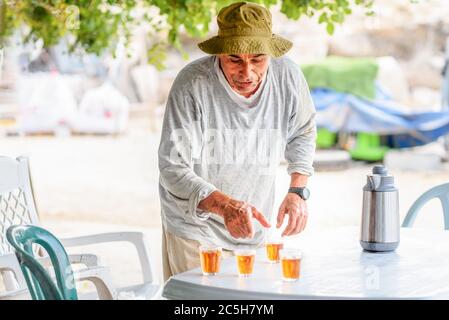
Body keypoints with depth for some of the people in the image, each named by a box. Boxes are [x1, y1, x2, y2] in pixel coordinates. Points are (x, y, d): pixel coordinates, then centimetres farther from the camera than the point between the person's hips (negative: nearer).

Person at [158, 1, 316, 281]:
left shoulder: (288, 75, -13)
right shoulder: (192, 84, -25)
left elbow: (303, 134, 9)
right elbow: (173, 169, -26)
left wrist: (297, 190, -2)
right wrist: (224, 205, -40)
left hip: (252, 230, 4)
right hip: (195, 229, -4)